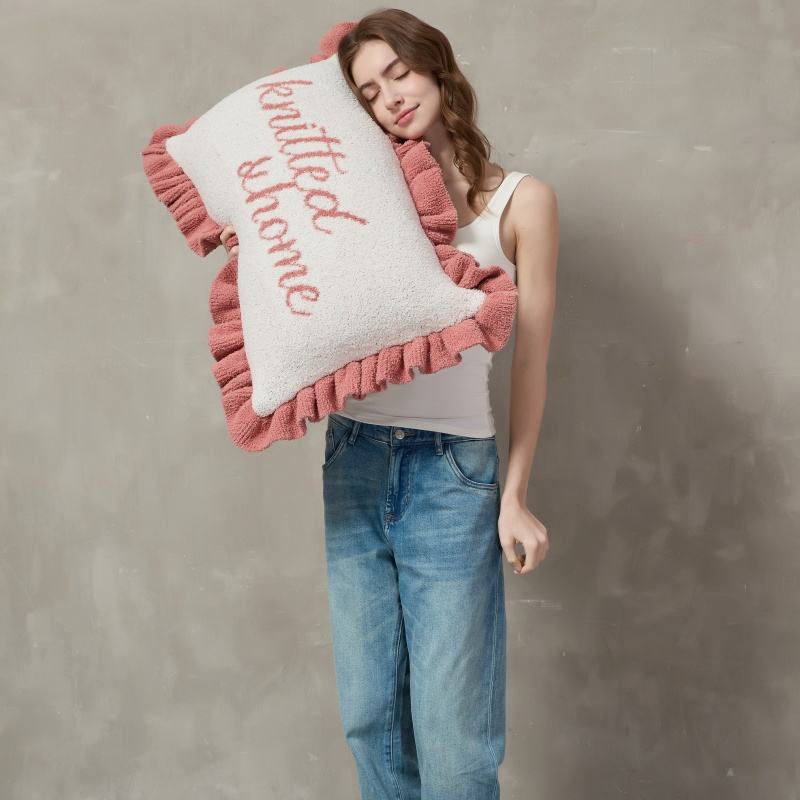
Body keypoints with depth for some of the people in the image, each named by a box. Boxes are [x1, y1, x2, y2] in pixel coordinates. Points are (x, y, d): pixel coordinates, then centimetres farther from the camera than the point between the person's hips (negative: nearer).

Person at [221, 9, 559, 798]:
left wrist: (515, 495, -3)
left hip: (453, 472, -3)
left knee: (450, 728, -2)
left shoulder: (520, 200, 3)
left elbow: (531, 357, 1)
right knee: (369, 714, 9)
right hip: (354, 459, 3)